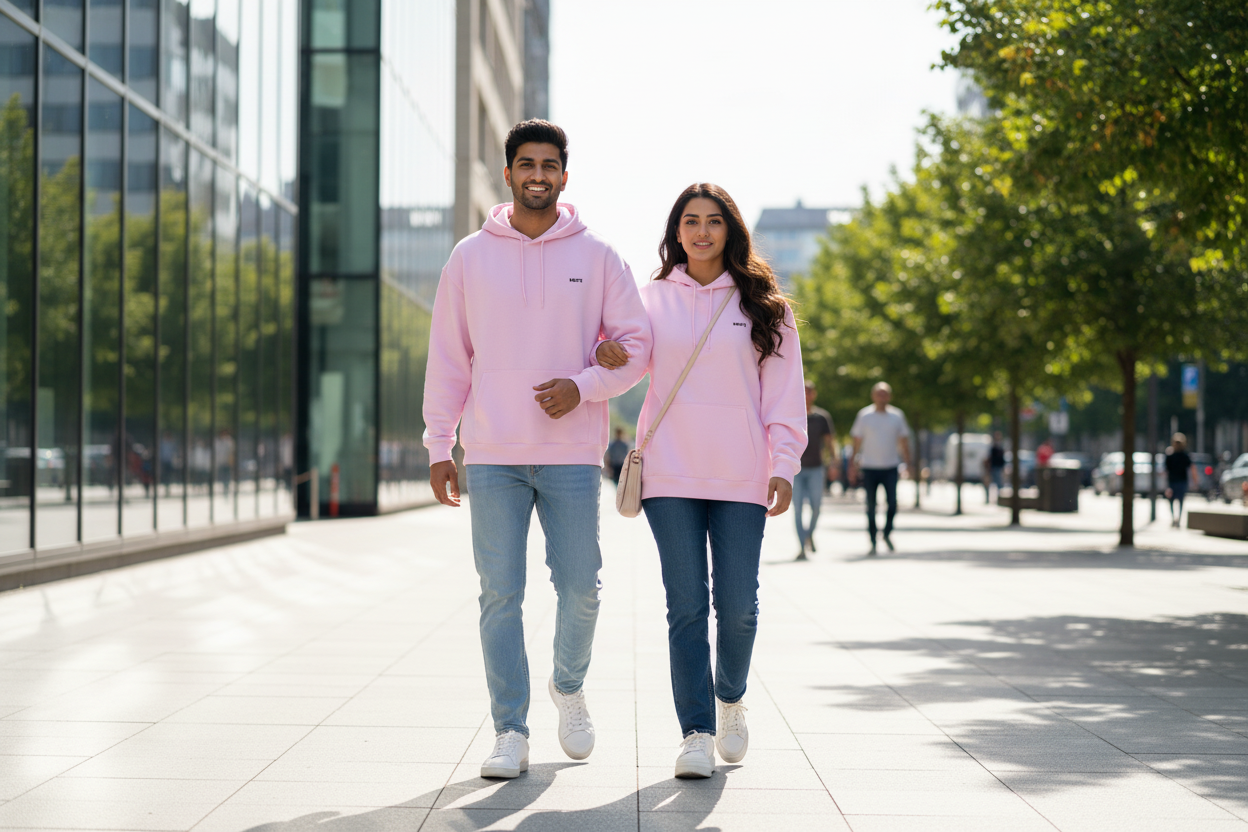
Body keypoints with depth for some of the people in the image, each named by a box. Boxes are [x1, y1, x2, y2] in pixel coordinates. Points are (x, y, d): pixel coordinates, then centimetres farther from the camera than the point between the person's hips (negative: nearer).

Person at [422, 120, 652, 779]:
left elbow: (636, 343, 5)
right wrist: (438, 447, 4)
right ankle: (510, 732, 6)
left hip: (572, 453, 0)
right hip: (493, 457, 0)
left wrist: (582, 386, -12)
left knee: (579, 587, 3)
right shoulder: (471, 257, 7)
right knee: (500, 595, -1)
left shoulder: (596, 256, 5)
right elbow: (448, 357, 8)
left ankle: (569, 687, 32)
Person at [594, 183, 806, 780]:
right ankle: (696, 731, 3)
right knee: (686, 605, -2)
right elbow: (629, 362, 18)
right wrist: (605, 355, -6)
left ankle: (730, 699, 28)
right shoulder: (653, 298, 9)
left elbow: (783, 392, 5)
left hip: (741, 477, 0)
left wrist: (783, 465, -4)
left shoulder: (762, 304, 6)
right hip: (670, 476, 1)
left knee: (737, 606, 0)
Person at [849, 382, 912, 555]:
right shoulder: (864, 416, 2)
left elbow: (904, 441, 12)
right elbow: (857, 441, 5)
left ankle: (887, 534, 10)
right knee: (871, 507, 2)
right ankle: (873, 542, 10)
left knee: (892, 503, -12)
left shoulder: (897, 416, 6)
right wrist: (855, 465, 0)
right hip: (869, 468, -1)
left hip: (890, 467, 1)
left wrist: (908, 463, 6)